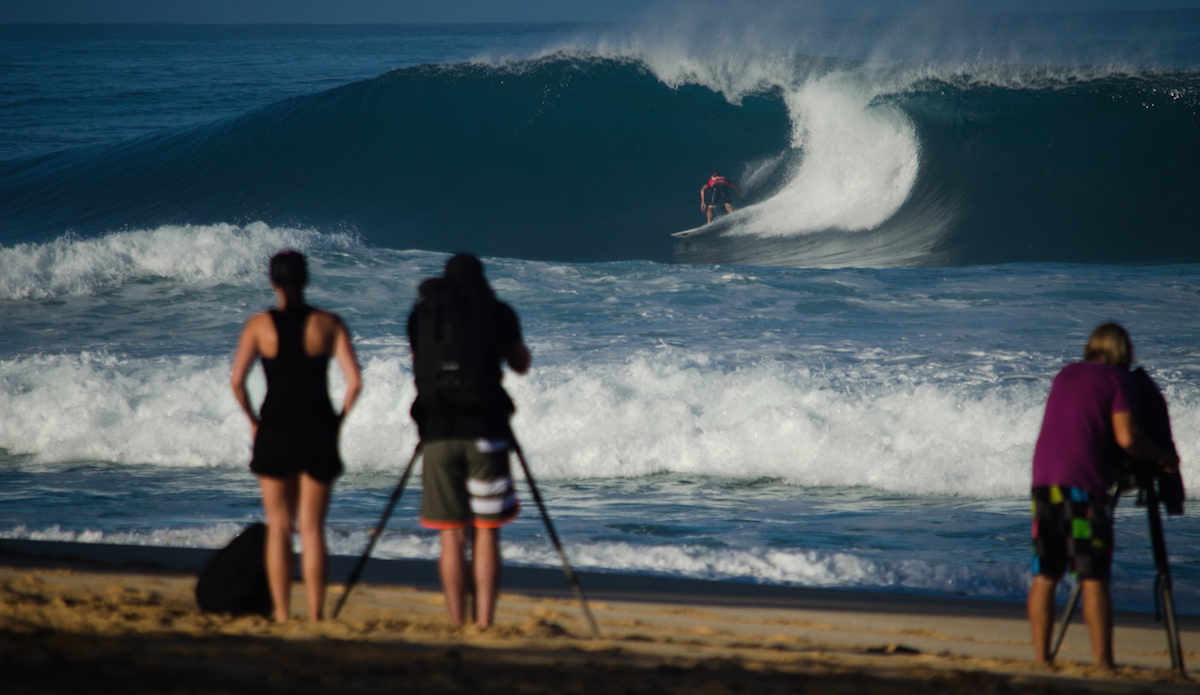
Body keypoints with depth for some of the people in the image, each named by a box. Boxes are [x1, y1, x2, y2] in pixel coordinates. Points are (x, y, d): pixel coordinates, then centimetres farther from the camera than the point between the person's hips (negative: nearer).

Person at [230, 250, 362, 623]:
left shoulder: (259, 325, -2)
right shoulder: (328, 324, -1)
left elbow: (237, 382, -8)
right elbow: (354, 381, -8)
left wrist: (253, 420, 6)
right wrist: (339, 419, 6)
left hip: (274, 434, 0)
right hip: (317, 434, 0)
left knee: (279, 528, 9)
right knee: (312, 529, 5)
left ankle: (282, 617, 7)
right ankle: (315, 618, 1)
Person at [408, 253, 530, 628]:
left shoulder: (422, 313, 11)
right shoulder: (498, 312, 5)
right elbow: (521, 364, 20)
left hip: (438, 429, 2)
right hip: (486, 429, -2)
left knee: (451, 536, 4)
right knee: (485, 533, 2)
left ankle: (456, 624, 0)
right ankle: (484, 623, -4)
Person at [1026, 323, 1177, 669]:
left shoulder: (1065, 375, 19)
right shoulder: (1118, 380, 1)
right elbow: (1126, 437, -10)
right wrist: (1162, 457, 6)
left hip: (1045, 480, 6)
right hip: (1083, 484, -6)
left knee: (1045, 576, 7)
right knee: (1093, 579, -6)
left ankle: (1041, 659, 5)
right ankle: (1103, 664, -9)